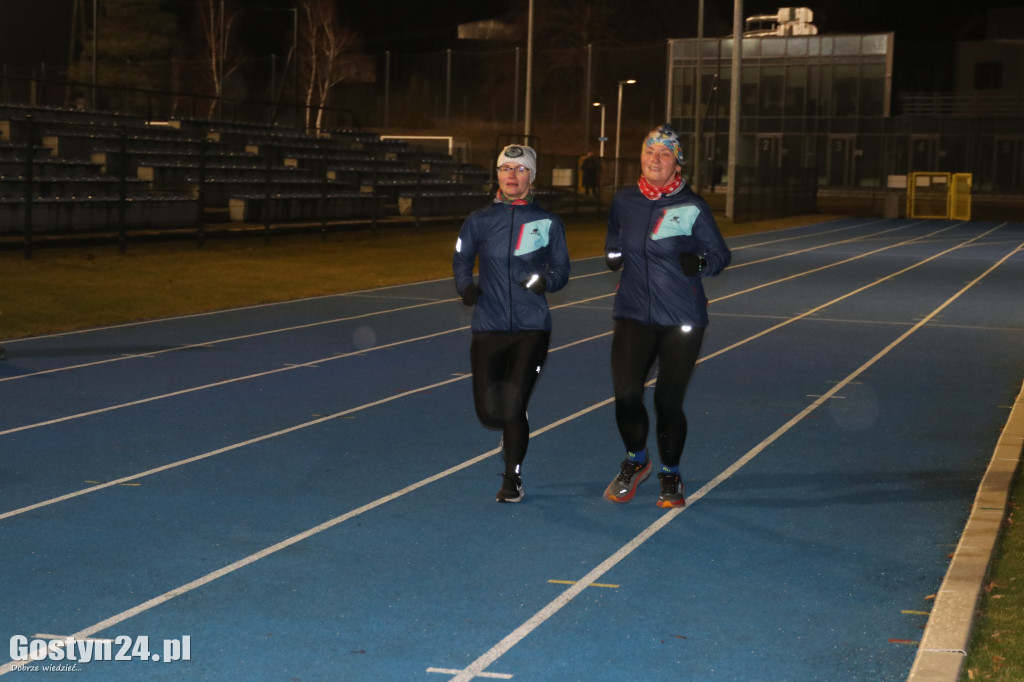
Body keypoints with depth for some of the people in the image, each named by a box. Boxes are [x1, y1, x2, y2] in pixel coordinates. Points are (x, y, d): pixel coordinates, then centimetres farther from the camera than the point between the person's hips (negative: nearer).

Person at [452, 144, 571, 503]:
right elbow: (461, 259, 13)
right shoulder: (479, 221, 5)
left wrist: (546, 280, -14)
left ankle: (512, 479, 10)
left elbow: (561, 269, 9)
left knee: (513, 406, -12)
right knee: (489, 412, -2)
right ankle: (512, 433, 37)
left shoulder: (548, 223, 4)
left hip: (532, 328, -1)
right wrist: (466, 286, -8)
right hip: (488, 328, 1)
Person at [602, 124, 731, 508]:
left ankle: (670, 476, 26)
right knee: (626, 394, -9)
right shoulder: (625, 201, 4)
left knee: (668, 401, 1)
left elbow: (720, 254, 1)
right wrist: (613, 255, 3)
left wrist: (700, 263, -20)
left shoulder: (692, 207, -6)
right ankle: (635, 461, 21)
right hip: (633, 315, 2)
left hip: (682, 319, -2)